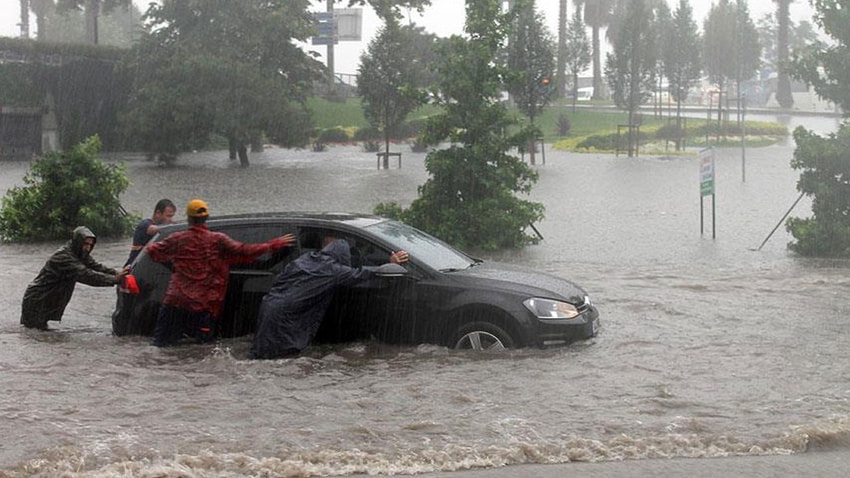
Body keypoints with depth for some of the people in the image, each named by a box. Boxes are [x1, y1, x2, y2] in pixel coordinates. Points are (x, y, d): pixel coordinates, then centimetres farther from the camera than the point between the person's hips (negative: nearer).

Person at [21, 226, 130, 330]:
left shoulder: (80, 254, 4)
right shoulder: (63, 257, -27)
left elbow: (96, 266, -5)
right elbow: (85, 275, -36)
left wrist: (116, 273, -24)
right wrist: (113, 280, -41)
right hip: (36, 302, -9)